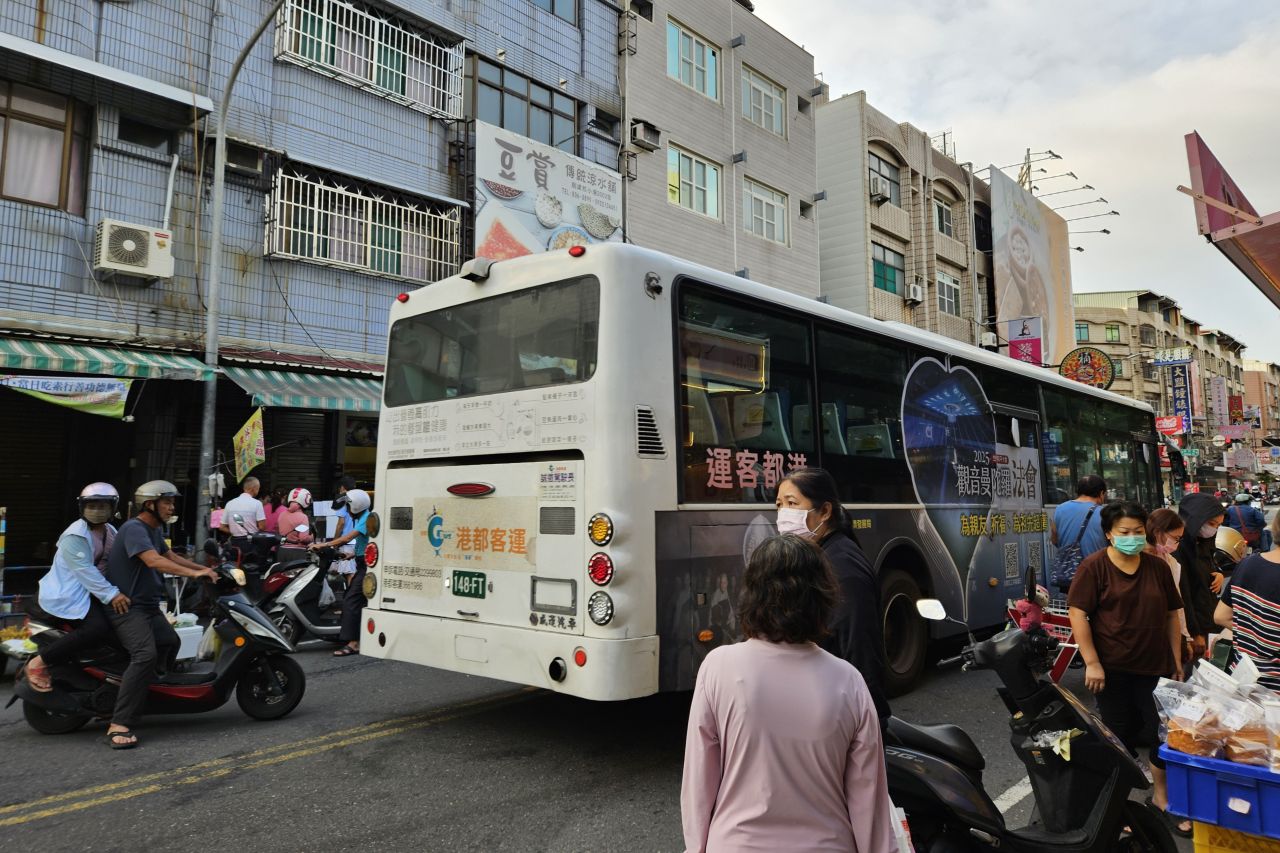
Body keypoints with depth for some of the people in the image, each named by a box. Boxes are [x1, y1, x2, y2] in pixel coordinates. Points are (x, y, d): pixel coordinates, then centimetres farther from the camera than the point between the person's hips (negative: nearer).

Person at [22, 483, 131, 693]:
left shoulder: (111, 532, 12)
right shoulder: (75, 536, -16)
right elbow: (85, 571, -25)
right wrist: (110, 594, -32)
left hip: (92, 591, 9)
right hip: (68, 593, -9)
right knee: (98, 629, -30)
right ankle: (38, 663, -19)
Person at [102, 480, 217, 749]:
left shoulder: (155, 530, 14)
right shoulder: (134, 528, -18)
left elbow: (170, 557, 27)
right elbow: (154, 561, -32)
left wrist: (204, 568, 19)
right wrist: (194, 573, -39)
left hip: (148, 606, 11)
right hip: (127, 606, -11)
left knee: (171, 644, 22)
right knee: (145, 655, -27)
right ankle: (119, 725, -29)